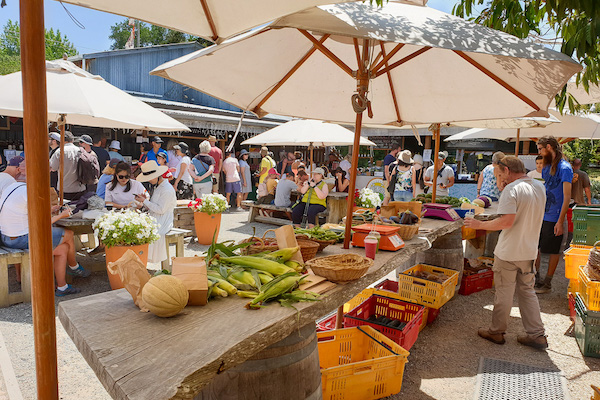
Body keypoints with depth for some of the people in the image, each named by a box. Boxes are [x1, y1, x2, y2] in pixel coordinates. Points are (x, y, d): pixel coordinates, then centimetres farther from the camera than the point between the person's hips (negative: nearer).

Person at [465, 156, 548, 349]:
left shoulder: (511, 189, -20)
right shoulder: (540, 187, 6)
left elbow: (507, 221, -27)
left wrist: (479, 224, -18)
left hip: (508, 252, -7)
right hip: (530, 250, 7)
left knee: (504, 292, 6)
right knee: (527, 291, 18)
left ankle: (497, 332, 21)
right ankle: (536, 335, 22)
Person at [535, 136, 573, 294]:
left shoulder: (564, 168, -13)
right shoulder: (546, 167, 11)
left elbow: (567, 197, -16)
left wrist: (560, 221, -18)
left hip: (554, 217, -8)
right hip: (541, 214, 8)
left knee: (553, 251, 5)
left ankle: (547, 284, 16)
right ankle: (535, 279, 24)